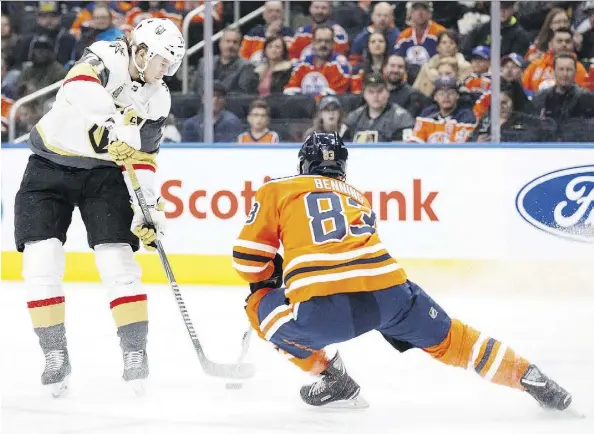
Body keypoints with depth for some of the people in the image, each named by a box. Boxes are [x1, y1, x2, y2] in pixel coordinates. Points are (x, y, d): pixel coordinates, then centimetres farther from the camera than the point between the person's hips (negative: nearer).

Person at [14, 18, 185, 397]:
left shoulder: (158, 100, 2)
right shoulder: (106, 58, -15)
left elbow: (143, 157, 6)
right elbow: (81, 85, -37)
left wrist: (149, 207, -5)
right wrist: (113, 128, -51)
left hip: (104, 172, 4)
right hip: (50, 165, -3)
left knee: (118, 262, -10)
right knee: (41, 263, -10)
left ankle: (135, 353, -3)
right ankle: (56, 356, 0)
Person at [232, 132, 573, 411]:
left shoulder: (277, 190, 21)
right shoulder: (359, 198, 35)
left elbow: (250, 258, 16)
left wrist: (270, 279, 38)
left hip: (321, 313, -4)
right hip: (390, 294, 4)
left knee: (263, 305, 24)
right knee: (446, 337, 27)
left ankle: (332, 378, 17)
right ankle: (531, 379, 20)